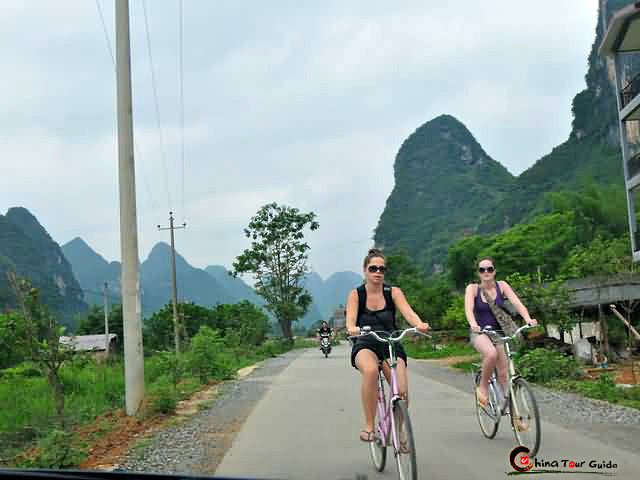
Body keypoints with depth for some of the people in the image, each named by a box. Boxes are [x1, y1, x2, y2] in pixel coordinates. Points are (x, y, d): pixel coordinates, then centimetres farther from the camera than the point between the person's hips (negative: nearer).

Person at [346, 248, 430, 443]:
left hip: (391, 346, 2)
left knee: (402, 392, -17)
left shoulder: (393, 292, 1)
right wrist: (352, 328, -40)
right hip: (365, 346, -2)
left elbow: (408, 312, -15)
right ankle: (369, 427, -25)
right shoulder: (356, 294, 0)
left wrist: (419, 324, -37)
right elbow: (350, 319, -16)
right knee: (371, 371, -37)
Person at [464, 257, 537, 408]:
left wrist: (528, 319, -34)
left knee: (504, 374, -4)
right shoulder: (473, 288, -8)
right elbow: (469, 309, -23)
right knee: (492, 354, -33)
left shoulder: (502, 286, -3)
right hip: (479, 333, -3)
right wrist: (473, 325, -44)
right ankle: (483, 387, -13)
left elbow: (517, 303, -15)